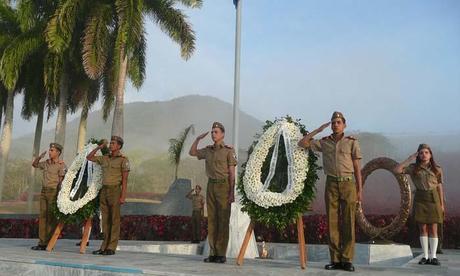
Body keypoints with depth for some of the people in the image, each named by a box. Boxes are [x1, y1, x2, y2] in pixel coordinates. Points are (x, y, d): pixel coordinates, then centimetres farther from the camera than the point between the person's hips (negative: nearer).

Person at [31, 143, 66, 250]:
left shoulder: (61, 165, -8)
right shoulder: (46, 163, 14)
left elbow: (61, 181, -12)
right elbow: (34, 164, 28)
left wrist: (58, 195, -18)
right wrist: (40, 157, 8)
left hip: (53, 192, -7)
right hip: (44, 191, 7)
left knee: (51, 217, -5)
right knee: (42, 217, 5)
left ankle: (48, 243, -2)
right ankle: (42, 242, 8)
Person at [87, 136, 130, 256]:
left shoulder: (123, 160, -5)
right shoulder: (105, 158, 13)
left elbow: (125, 179, -8)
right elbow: (89, 157, 21)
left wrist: (123, 196, -14)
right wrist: (100, 147, 12)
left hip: (115, 190, -6)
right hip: (104, 190, 6)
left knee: (114, 220, -3)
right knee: (105, 220, 7)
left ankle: (111, 248, 0)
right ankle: (104, 247, 11)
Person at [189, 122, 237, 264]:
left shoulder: (229, 150, -4)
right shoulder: (208, 150, 12)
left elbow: (232, 173, -7)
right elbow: (192, 152, 24)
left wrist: (232, 193, -13)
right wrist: (198, 138, 11)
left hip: (224, 186, -5)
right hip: (211, 185, 6)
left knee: (223, 220, -6)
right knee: (212, 219, 4)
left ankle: (222, 254, -3)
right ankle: (213, 253, 8)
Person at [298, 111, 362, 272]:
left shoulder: (352, 142, 4)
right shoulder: (324, 142, 11)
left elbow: (357, 168, 2)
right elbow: (302, 144, 9)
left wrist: (359, 190, -3)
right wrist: (318, 130, 5)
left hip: (348, 184, -2)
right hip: (331, 184, 2)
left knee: (348, 223, -4)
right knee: (332, 223, 0)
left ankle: (347, 260, -1)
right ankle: (335, 260, 4)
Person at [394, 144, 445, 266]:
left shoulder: (437, 169, 5)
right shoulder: (413, 168, 4)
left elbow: (439, 187, 6)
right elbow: (397, 170, -8)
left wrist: (442, 204, 3)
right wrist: (410, 159, -6)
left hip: (433, 198, 0)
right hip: (420, 199, 0)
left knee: (433, 228, -1)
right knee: (423, 228, 2)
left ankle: (433, 256, 4)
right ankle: (425, 256, 8)